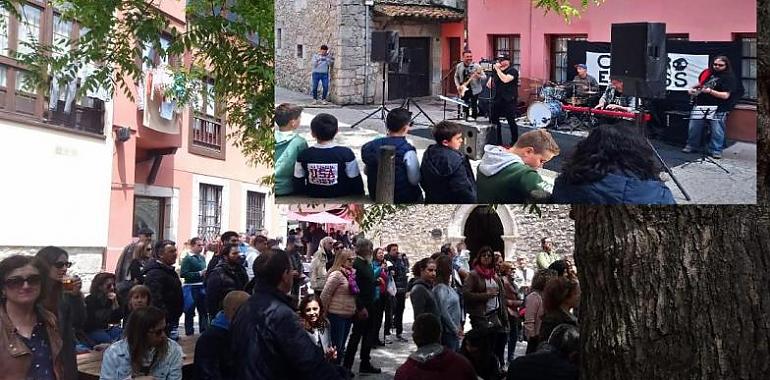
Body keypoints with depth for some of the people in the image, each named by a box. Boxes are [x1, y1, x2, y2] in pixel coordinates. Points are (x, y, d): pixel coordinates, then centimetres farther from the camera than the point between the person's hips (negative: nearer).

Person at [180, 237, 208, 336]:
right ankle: (189, 332, 12)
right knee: (190, 312, 3)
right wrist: (199, 274, -21)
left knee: (204, 310, 15)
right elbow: (183, 274, -19)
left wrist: (205, 273, 2)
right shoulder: (188, 258, -11)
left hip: (202, 287, 7)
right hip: (191, 288, -7)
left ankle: (203, 331, 27)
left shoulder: (202, 257, 10)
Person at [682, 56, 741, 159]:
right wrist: (692, 89, 10)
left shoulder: (730, 78, -5)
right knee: (693, 127, 6)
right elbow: (700, 84, 30)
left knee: (717, 130, -4)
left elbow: (725, 95, -15)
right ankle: (692, 146, 20)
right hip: (700, 105, 5)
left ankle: (715, 150, 5)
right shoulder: (708, 74, 12)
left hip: (718, 109, -5)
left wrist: (710, 91, -25)